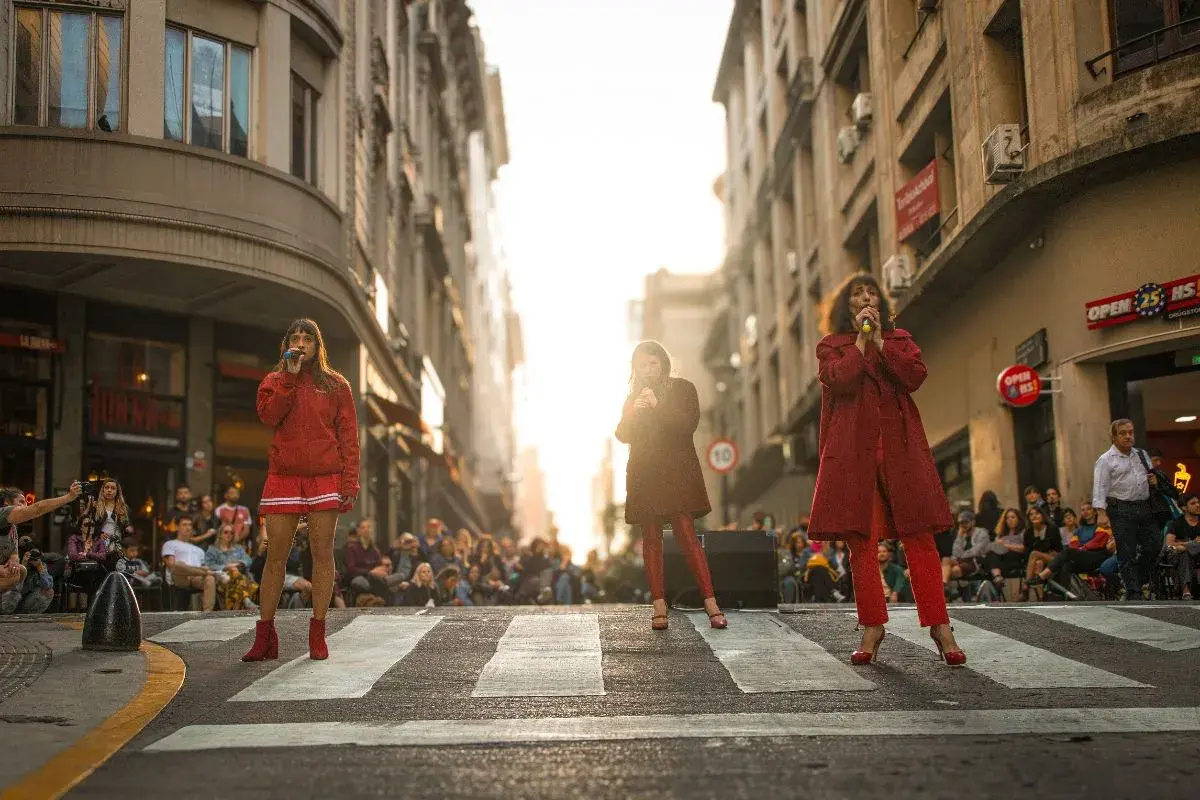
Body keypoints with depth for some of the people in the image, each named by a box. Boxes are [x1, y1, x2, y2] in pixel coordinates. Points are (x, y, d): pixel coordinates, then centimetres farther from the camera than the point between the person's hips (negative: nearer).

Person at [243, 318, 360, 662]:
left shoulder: (335, 385, 9)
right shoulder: (274, 382, 13)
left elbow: (348, 435, 4)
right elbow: (268, 415, -7)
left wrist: (350, 481, -5)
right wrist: (290, 376, -8)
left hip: (325, 479, -1)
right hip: (283, 478, 1)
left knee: (322, 554, 0)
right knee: (275, 556, 0)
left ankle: (318, 634, 6)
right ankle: (265, 636, 5)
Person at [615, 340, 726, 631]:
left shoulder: (682, 388, 7)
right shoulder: (634, 397, 17)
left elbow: (689, 424, -7)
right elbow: (622, 435, 7)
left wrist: (658, 406, -16)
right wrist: (634, 412, -11)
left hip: (677, 473, -3)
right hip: (644, 476, 3)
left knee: (687, 534, -13)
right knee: (651, 539, -2)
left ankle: (711, 605, -14)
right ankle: (659, 607, -2)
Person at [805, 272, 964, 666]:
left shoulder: (900, 339, 18)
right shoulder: (831, 346, 13)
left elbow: (915, 376, -1)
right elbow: (838, 381, -8)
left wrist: (879, 341, -3)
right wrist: (860, 339, -4)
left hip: (901, 446, 1)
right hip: (853, 449, -1)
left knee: (920, 536, -6)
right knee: (861, 541, -2)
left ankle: (939, 626, -4)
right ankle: (872, 629, 6)